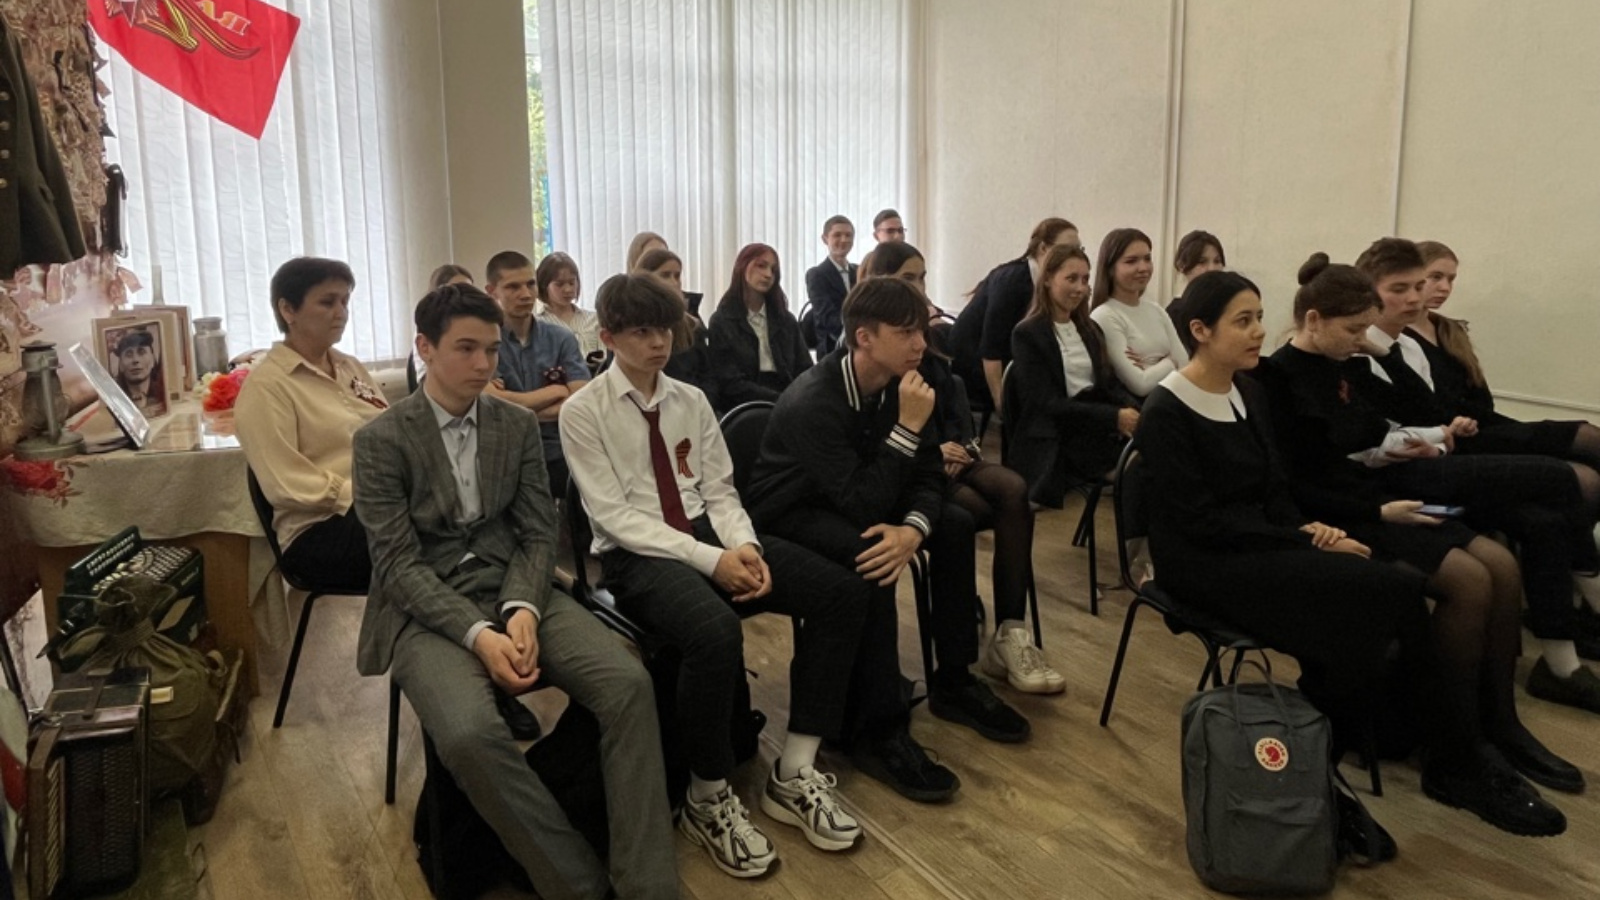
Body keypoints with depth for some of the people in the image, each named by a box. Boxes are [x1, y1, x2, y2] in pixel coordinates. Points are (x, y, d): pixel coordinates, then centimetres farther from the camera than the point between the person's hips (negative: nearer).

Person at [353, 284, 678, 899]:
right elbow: (398, 565, -10)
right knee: (470, 734, -34)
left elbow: (538, 533, 6)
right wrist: (477, 634, -23)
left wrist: (522, 610, -15)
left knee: (628, 684, -23)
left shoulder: (519, 425, 8)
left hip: (514, 591, 3)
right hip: (428, 610, -3)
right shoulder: (381, 441, -3)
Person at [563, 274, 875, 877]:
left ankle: (794, 774, -4)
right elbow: (615, 517, -13)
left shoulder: (691, 401, 12)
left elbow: (719, 492, 9)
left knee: (845, 593, -13)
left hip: (708, 535, 6)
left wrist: (744, 546, -14)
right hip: (636, 556, -6)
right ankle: (708, 800, -11)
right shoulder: (582, 413, -4)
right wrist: (710, 560, -22)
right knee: (716, 634, -38)